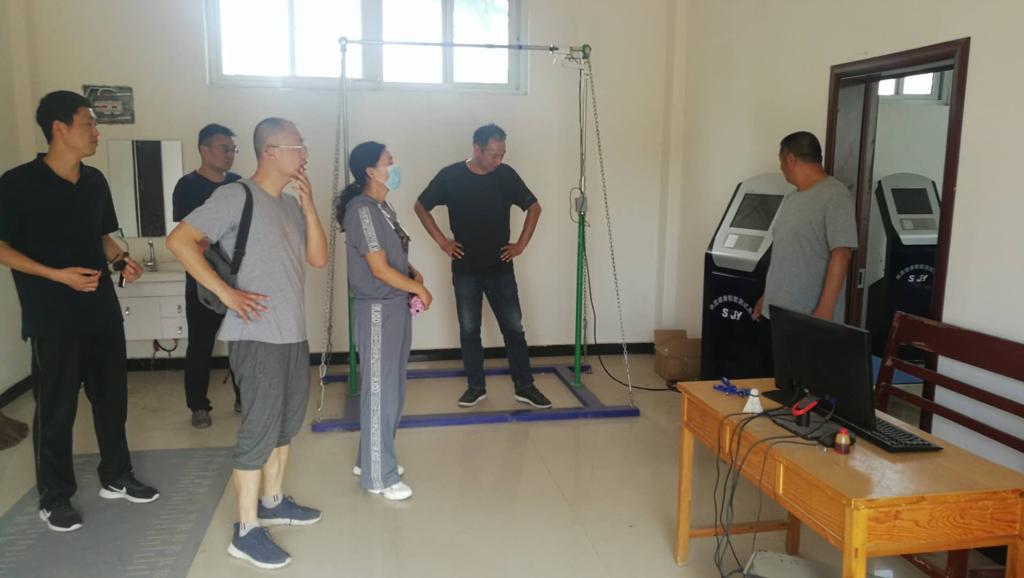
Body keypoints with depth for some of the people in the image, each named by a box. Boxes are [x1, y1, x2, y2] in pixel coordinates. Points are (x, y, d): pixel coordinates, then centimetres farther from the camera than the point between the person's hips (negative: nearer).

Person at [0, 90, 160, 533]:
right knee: (56, 408, 5)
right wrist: (57, 274, -20)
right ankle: (54, 498, 21)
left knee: (112, 397, 13)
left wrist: (120, 260, -2)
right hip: (52, 317, -6)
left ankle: (116, 478, 30)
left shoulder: (95, 181, 7)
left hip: (102, 310, 6)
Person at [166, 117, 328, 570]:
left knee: (286, 423, 17)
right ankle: (246, 531, 9)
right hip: (257, 336, -8)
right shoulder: (236, 196, -12)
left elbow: (318, 258, 8)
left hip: (294, 334, 8)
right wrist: (227, 293, -19)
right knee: (260, 428, -3)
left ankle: (272, 502, 33)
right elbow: (179, 241, -15)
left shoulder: (291, 205, 12)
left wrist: (308, 205, -2)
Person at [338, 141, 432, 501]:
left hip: (396, 307, 10)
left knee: (392, 389, 17)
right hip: (378, 310, -9)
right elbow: (380, 269, -20)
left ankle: (371, 459, 31)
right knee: (380, 391, -1)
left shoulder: (383, 207, 12)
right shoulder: (362, 210, -17)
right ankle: (379, 476, 11)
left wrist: (415, 276, 1)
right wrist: (420, 289, -10)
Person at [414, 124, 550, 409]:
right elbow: (421, 207, 5)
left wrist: (521, 244, 3)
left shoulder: (507, 175, -3)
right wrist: (442, 241, -1)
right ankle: (476, 387, 21)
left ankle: (525, 386, 15)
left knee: (514, 329, 4)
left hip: (501, 269, 1)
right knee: (469, 330, 7)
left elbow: (534, 207, 9)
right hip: (465, 270, -1)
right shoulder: (450, 176, -7)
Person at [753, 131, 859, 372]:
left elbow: (841, 254, -19)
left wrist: (825, 310, -22)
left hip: (810, 319, -8)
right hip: (774, 313, 8)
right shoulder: (791, 198, 14)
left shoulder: (835, 196, -13)